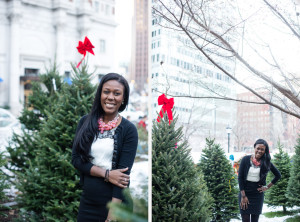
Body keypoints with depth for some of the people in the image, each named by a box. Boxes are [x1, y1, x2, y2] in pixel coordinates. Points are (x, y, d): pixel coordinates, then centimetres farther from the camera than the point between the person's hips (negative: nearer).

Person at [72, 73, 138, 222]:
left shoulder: (129, 130, -6)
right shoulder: (86, 122, 3)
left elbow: (123, 173, -12)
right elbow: (75, 159, -2)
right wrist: (106, 174, -15)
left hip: (115, 203, -3)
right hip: (87, 202, 3)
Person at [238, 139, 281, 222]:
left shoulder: (266, 162, 0)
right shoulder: (245, 159, -5)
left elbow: (278, 175, 13)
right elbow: (240, 178, -6)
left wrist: (267, 187, 6)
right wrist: (243, 196, -9)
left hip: (258, 194, 2)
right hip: (245, 193, -1)